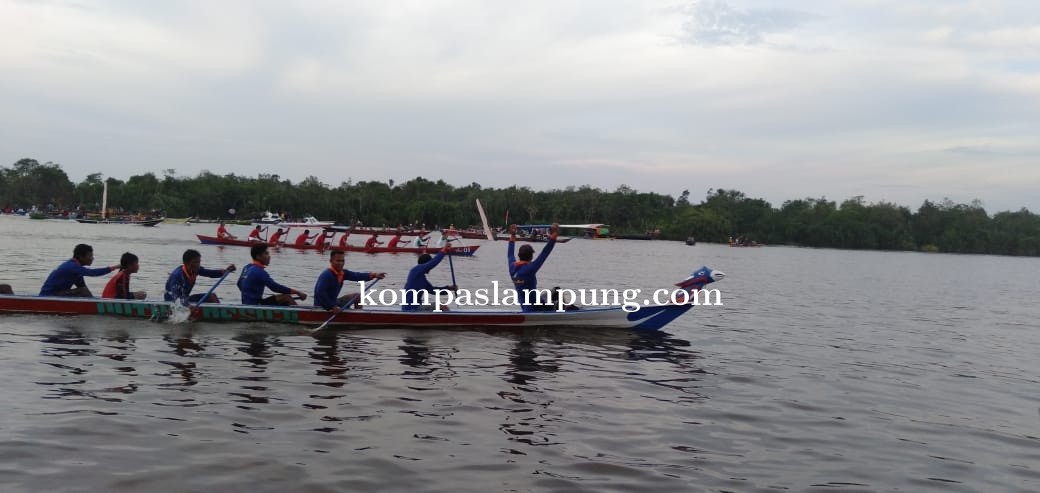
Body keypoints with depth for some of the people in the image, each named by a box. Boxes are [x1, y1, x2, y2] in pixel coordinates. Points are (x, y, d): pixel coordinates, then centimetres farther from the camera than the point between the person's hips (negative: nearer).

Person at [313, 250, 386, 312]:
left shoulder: (343, 273, 5)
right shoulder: (326, 275, -23)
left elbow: (356, 276, -5)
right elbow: (320, 293, -32)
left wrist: (374, 275, -19)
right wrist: (332, 307, -34)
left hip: (333, 302, 10)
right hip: (322, 307, -10)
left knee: (358, 297, 14)